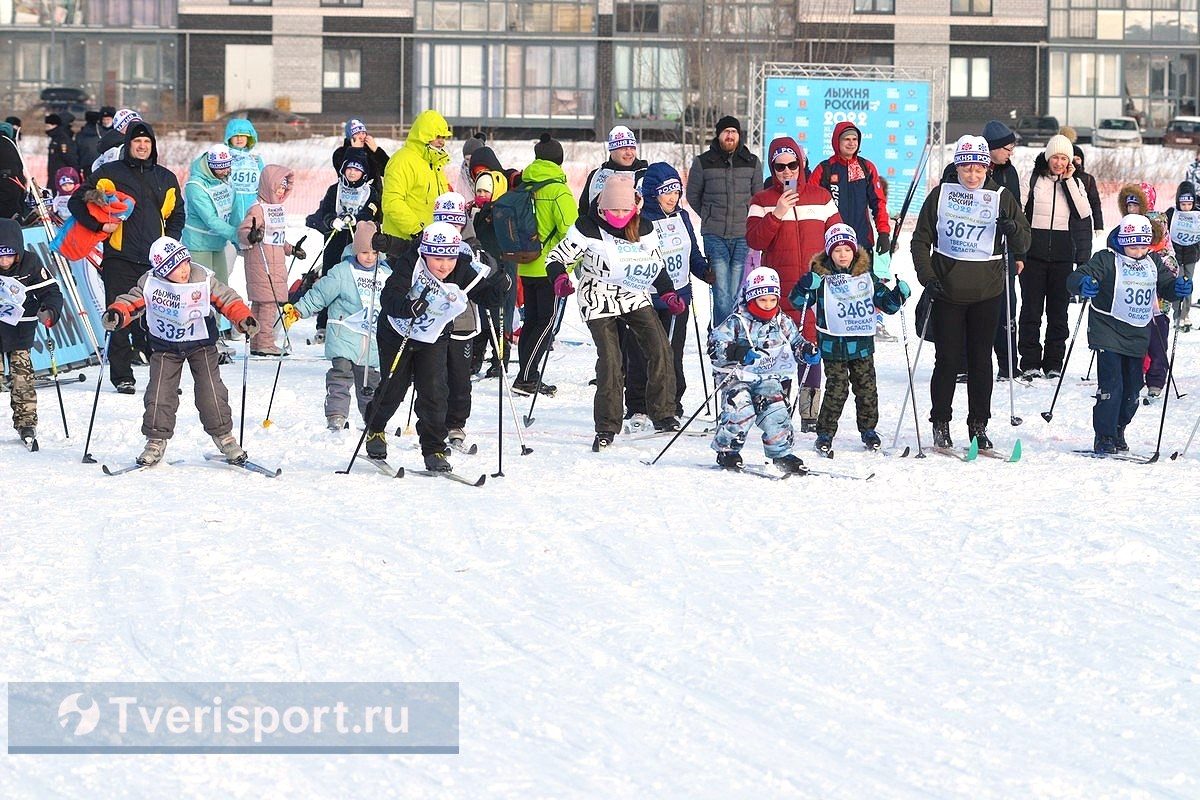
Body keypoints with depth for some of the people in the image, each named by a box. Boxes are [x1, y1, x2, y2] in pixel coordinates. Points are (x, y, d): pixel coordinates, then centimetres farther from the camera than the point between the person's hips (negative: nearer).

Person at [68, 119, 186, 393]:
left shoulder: (166, 179, 16)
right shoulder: (110, 173, 6)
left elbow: (178, 214, 27)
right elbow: (77, 202, 7)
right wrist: (99, 225, -6)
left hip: (155, 261, 2)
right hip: (120, 258, -2)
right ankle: (122, 375, 1)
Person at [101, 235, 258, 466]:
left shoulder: (204, 280, -17)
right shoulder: (149, 283, -17)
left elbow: (227, 300, -12)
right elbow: (131, 302, -12)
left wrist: (244, 319, -26)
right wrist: (116, 315, -32)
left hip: (201, 344, 0)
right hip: (165, 347, 1)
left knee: (211, 392, -3)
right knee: (159, 394, -4)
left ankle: (223, 436, 12)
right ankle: (156, 441, 8)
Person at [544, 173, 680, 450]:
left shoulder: (644, 228, 0)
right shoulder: (587, 229, -11)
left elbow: (657, 265, 14)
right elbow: (557, 257, -8)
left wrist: (669, 295, 4)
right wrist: (560, 281, -27)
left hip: (635, 296, 4)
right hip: (599, 300, -4)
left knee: (659, 349, -9)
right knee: (609, 360, -14)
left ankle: (663, 415, 4)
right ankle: (607, 427, -4)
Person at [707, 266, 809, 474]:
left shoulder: (782, 323, 7)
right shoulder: (737, 322, -9)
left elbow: (796, 342, 23)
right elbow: (715, 345, -17)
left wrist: (806, 350, 0)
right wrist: (736, 351, -34)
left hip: (768, 378, 4)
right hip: (738, 377, -4)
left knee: (775, 411, -16)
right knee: (740, 411, -24)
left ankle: (781, 453, 1)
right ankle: (726, 450, -3)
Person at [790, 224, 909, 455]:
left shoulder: (866, 277, 7)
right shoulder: (821, 277, -3)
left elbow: (887, 303, 15)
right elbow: (797, 301, -6)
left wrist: (899, 294, -4)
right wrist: (805, 287, -25)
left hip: (862, 343, 4)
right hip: (833, 346, -4)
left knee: (866, 388, 8)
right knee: (836, 388, -6)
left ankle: (868, 430, 23)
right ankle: (825, 434, 3)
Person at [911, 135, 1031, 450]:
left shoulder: (1001, 197, 3)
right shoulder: (942, 194, 3)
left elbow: (1022, 245, 3)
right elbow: (921, 239, 8)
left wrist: (1013, 229, -20)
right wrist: (927, 275, -5)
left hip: (986, 293, 1)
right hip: (947, 291, -1)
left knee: (981, 361, 5)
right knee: (947, 359, 1)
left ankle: (978, 425, 12)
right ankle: (941, 425, 11)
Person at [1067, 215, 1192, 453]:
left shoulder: (1153, 264, 9)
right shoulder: (1106, 261, -9)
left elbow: (1166, 286, 14)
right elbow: (1075, 279, -15)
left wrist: (1178, 288, -10)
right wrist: (1083, 284, -40)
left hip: (1138, 336, 6)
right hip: (1108, 333, -6)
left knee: (1132, 389, 10)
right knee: (1111, 386, -13)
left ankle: (1118, 432, 27)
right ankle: (1104, 437, -6)